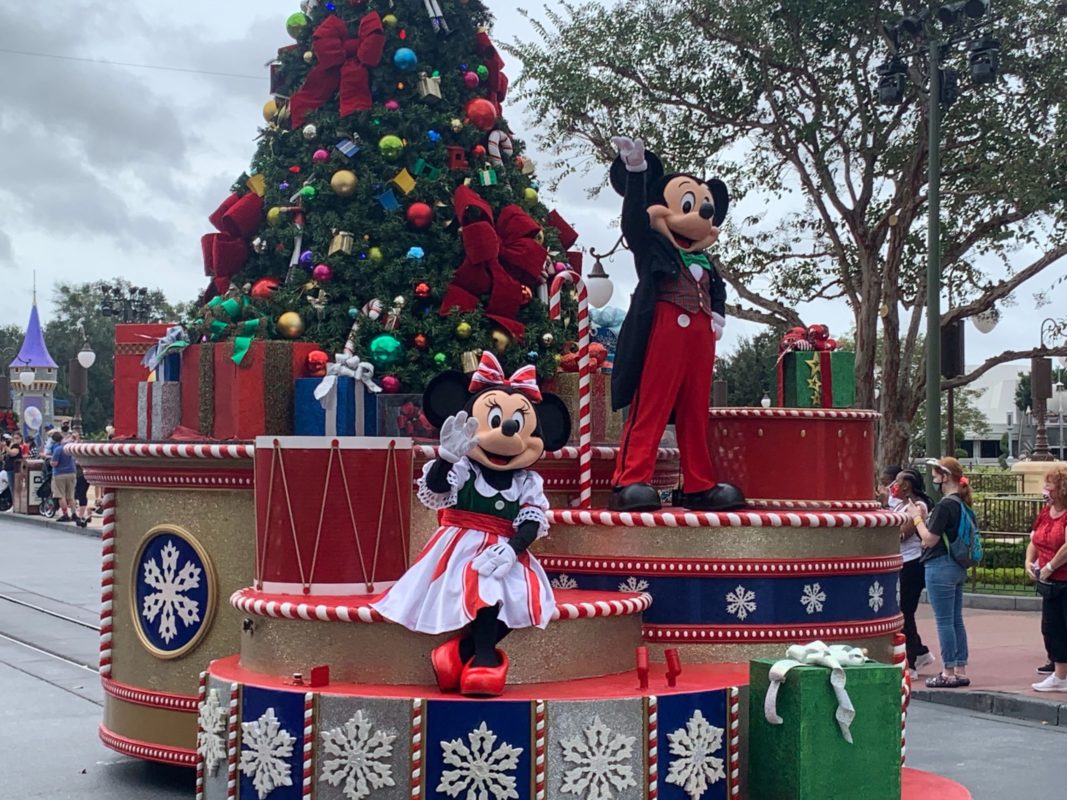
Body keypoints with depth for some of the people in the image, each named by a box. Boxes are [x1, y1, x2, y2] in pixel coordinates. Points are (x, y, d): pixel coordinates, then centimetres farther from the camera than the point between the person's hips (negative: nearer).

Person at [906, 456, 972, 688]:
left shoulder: (945, 505, -18)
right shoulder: (962, 504, 11)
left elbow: (930, 539, -18)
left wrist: (916, 517, -6)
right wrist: (923, 515, 10)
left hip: (940, 567, -9)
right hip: (958, 567, 9)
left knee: (944, 621, -3)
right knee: (956, 620, 13)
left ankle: (949, 673, 1)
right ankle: (960, 671, 17)